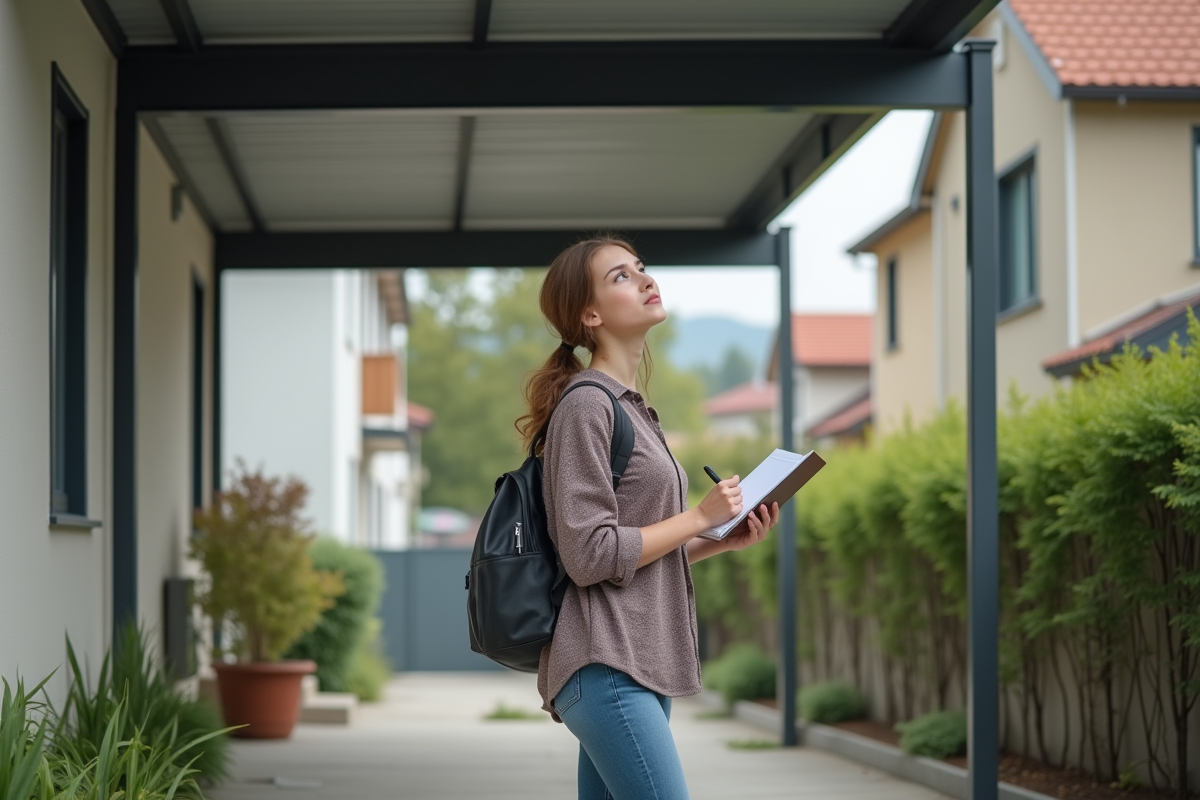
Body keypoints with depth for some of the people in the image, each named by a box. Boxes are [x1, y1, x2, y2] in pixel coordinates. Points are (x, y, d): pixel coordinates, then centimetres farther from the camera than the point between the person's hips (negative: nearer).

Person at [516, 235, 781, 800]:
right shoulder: (586, 404, -8)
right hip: (606, 667, -9)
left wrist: (727, 541, 10)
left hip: (640, 667, 9)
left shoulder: (632, 409, 22)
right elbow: (591, 554, -15)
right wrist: (700, 517, -8)